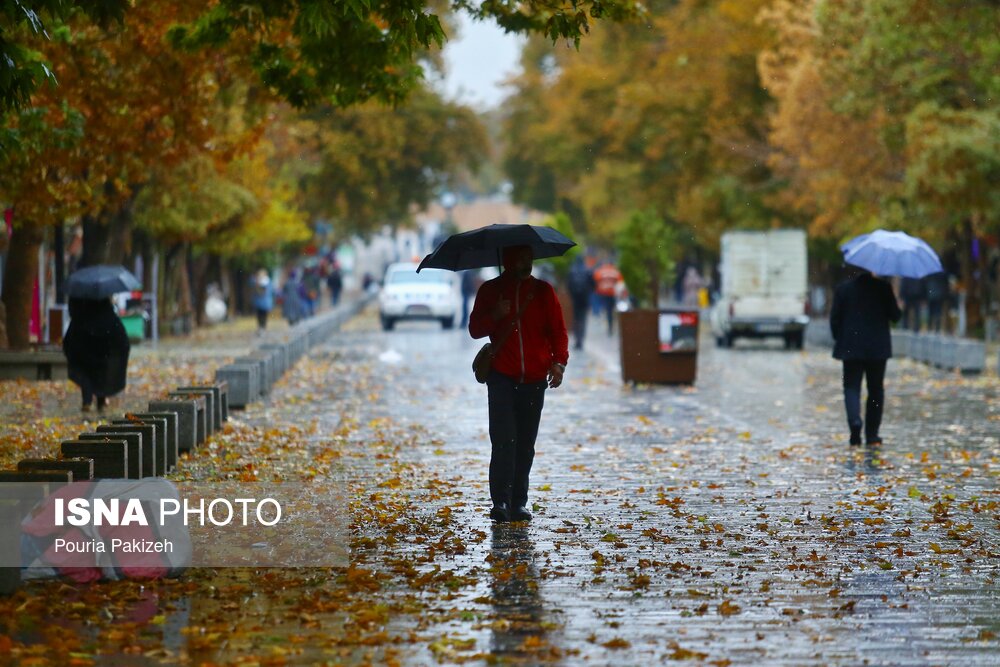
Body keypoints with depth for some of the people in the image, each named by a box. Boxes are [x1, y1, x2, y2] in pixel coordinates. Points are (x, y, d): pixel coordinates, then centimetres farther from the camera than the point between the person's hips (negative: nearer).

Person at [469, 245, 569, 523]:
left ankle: (519, 504, 10)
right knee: (504, 440, -14)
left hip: (534, 379, 2)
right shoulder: (490, 291, 8)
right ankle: (500, 503, -14)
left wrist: (558, 362, -6)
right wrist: (495, 316, -13)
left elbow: (558, 330, 9)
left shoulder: (543, 291, 10)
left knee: (525, 445, 4)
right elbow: (475, 329, 7)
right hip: (502, 377, -2)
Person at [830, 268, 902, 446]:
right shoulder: (883, 288, -5)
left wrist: (839, 339, 13)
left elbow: (835, 317, -1)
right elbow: (895, 316, -1)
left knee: (851, 387, 2)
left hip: (851, 348, 0)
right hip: (878, 348, 0)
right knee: (875, 390, 12)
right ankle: (872, 434, 12)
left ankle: (855, 420, -25)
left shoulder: (843, 288, -3)